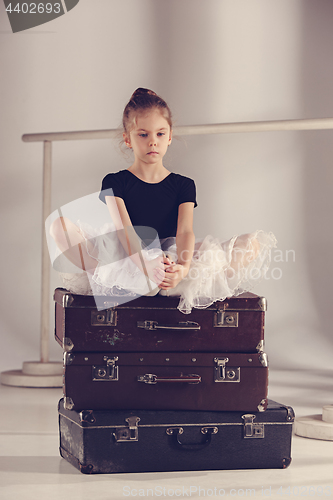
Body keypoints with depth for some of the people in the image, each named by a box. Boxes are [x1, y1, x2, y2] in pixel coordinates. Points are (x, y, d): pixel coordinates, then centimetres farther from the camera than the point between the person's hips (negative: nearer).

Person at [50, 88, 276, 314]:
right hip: (126, 263, -2)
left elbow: (185, 231, -6)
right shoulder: (115, 183, 6)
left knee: (252, 245, -17)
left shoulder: (183, 185, 12)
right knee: (60, 226, -25)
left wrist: (184, 267, -30)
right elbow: (123, 228, -12)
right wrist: (144, 264, -34)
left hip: (171, 263, 2)